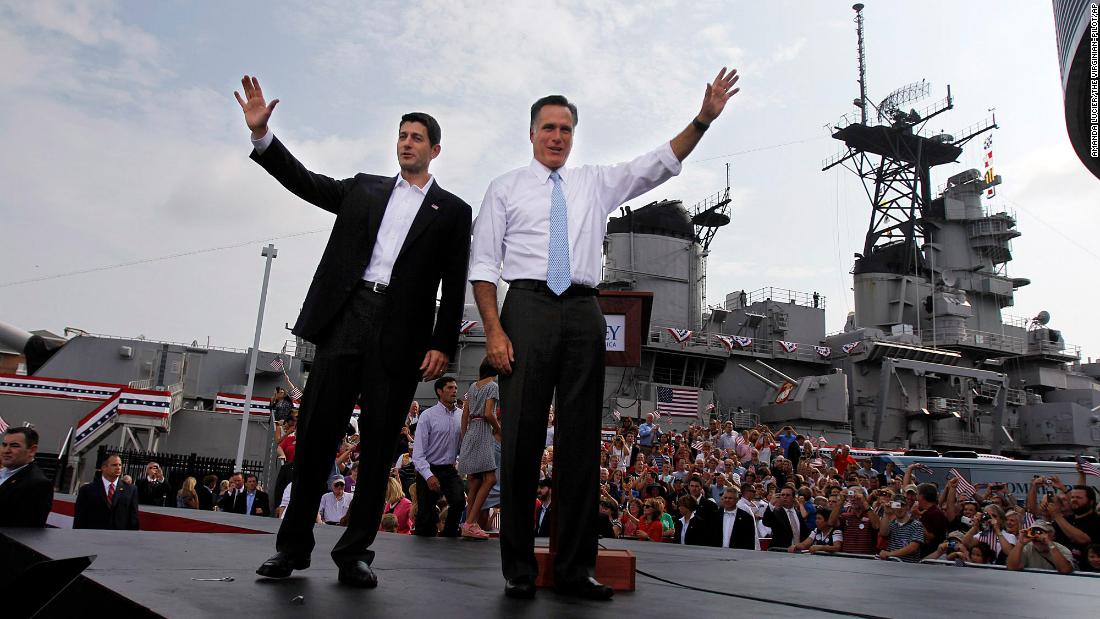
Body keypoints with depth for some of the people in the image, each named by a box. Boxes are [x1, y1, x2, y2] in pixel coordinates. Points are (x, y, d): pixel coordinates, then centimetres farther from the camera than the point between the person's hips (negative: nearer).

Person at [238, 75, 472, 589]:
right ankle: (293, 545, 13)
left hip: (401, 333, -2)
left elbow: (454, 286, 5)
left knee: (379, 446, 1)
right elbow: (304, 180, 12)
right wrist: (261, 134, 0)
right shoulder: (363, 189, 20)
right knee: (316, 434, 2)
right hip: (344, 320, 2)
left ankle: (355, 552, 12)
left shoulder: (453, 211, 11)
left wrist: (443, 345, -5)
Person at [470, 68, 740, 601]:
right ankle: (519, 568, 7)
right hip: (528, 307, -2)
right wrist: (493, 330, -9)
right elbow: (483, 264, 3)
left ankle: (576, 568, 11)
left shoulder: (596, 183, 20)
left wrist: (704, 119, -1)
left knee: (582, 440, 3)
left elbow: (659, 165, 12)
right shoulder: (505, 189, 11)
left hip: (583, 313, 3)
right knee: (522, 437, -4)